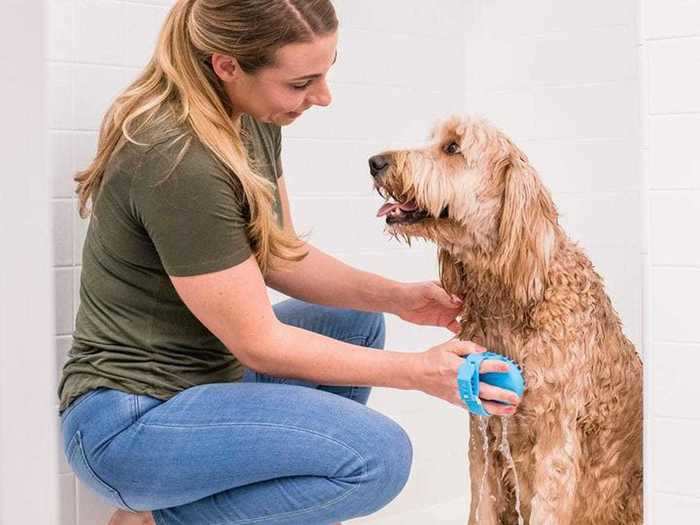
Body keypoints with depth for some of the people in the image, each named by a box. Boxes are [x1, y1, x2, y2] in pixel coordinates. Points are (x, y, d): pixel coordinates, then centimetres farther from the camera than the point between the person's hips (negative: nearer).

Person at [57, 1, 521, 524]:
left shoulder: (253, 118, 0)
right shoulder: (179, 161, -28)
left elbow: (279, 257, 11)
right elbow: (260, 344, -21)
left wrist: (396, 297, -2)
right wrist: (421, 371, -16)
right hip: (129, 418, -9)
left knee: (357, 322, 19)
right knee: (379, 456, -21)